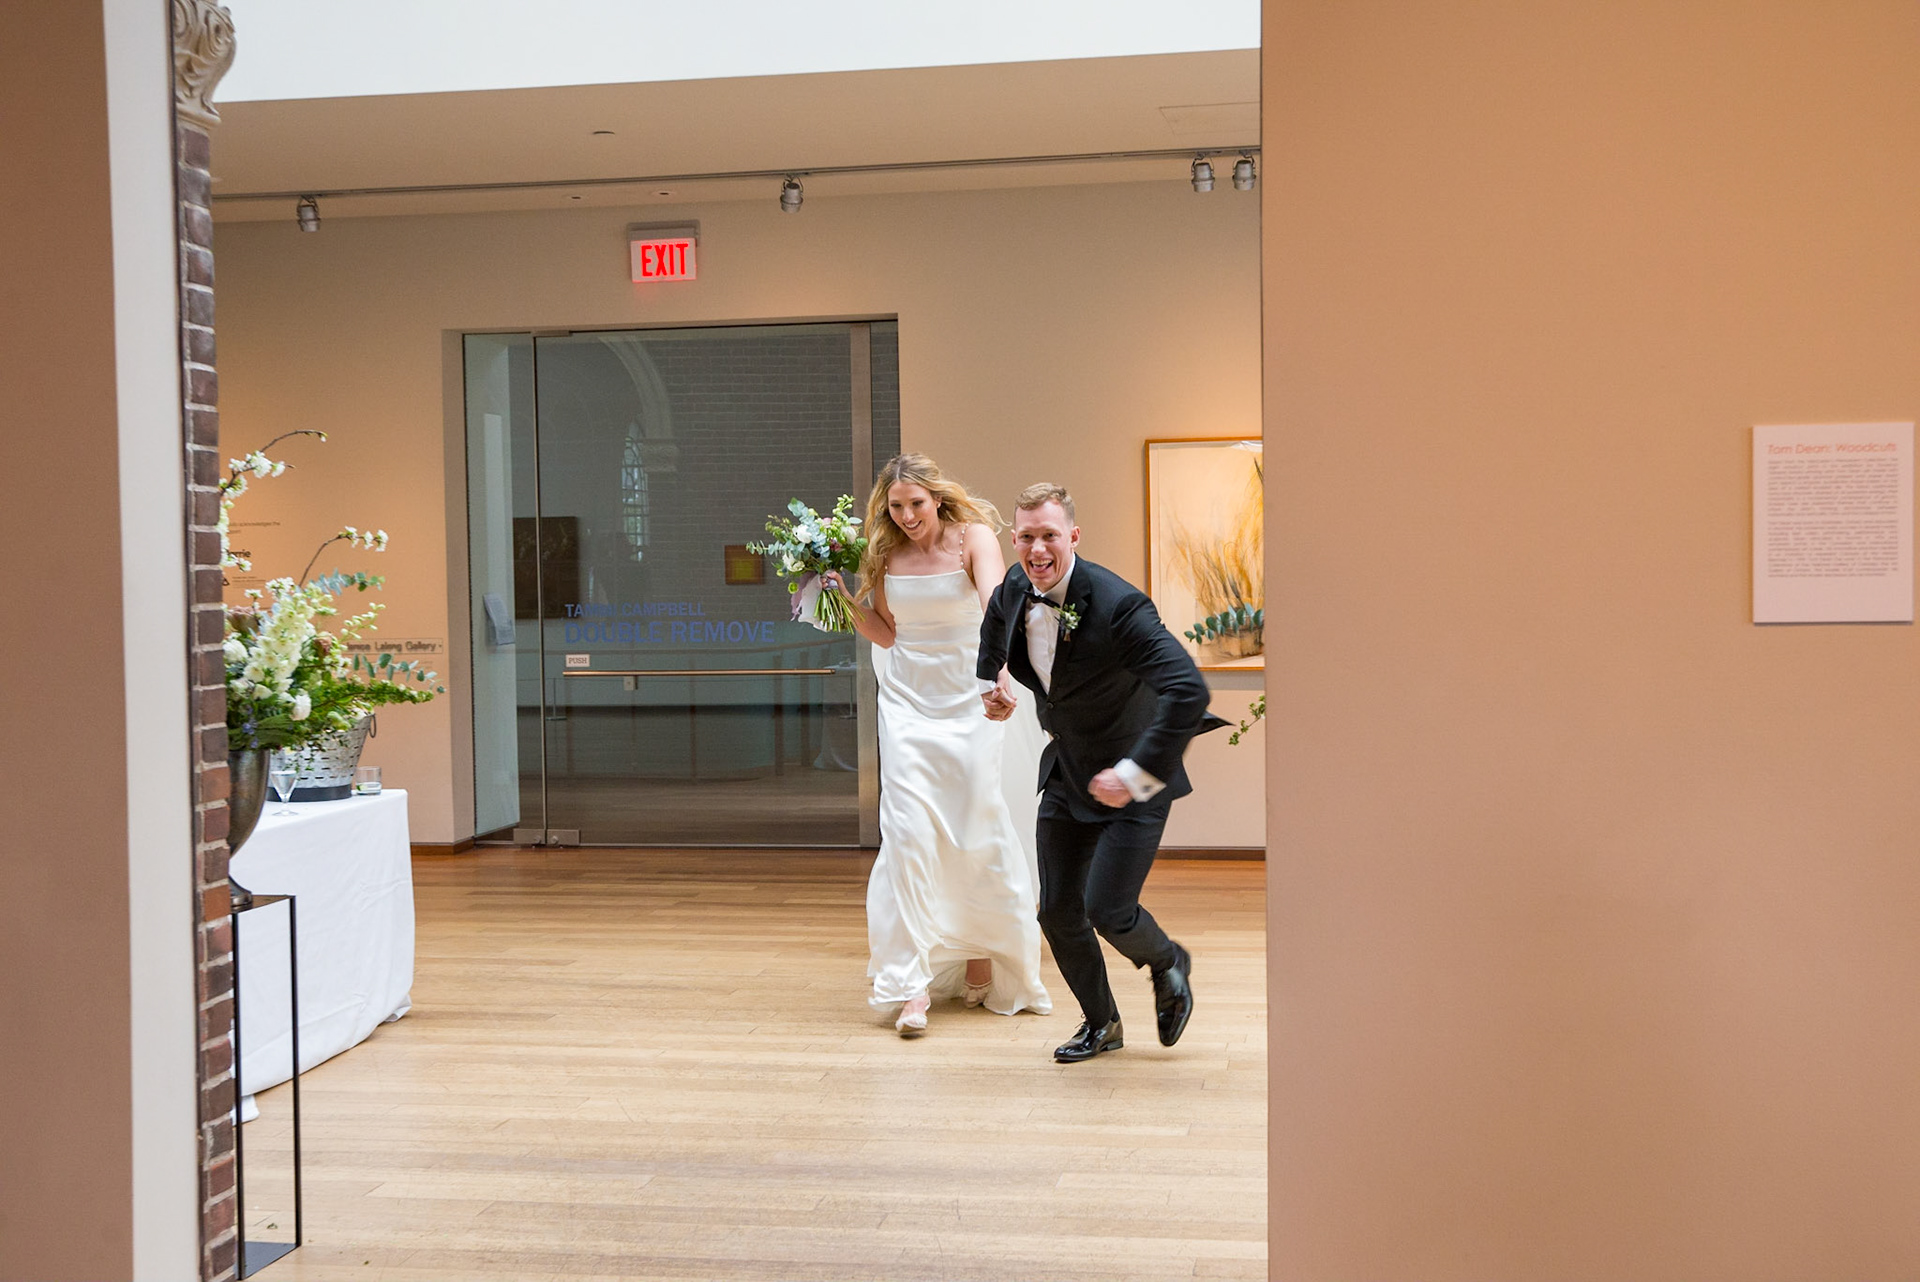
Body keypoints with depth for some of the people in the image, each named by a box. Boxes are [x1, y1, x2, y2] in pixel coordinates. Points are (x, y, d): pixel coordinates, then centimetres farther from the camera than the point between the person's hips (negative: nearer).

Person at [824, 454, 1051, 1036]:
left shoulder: (974, 537, -8)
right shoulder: (887, 555, 4)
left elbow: (996, 606, -25)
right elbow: (886, 635, 11)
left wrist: (999, 667, -42)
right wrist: (849, 598, -4)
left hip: (967, 702, -2)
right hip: (907, 701, 2)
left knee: (976, 829, 3)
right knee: (908, 829, -9)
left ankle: (982, 957, 26)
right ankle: (912, 985, -9)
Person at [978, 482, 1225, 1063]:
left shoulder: (1118, 605, -29)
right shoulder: (1013, 591, -6)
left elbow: (1189, 690, -37)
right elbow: (990, 643, 22)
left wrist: (1134, 775, -36)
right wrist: (989, 689, 6)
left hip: (1132, 780, -7)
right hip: (1066, 775, 7)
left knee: (1107, 910, -10)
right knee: (1056, 910, 8)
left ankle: (1168, 963, 25)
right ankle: (1101, 1024, 31)